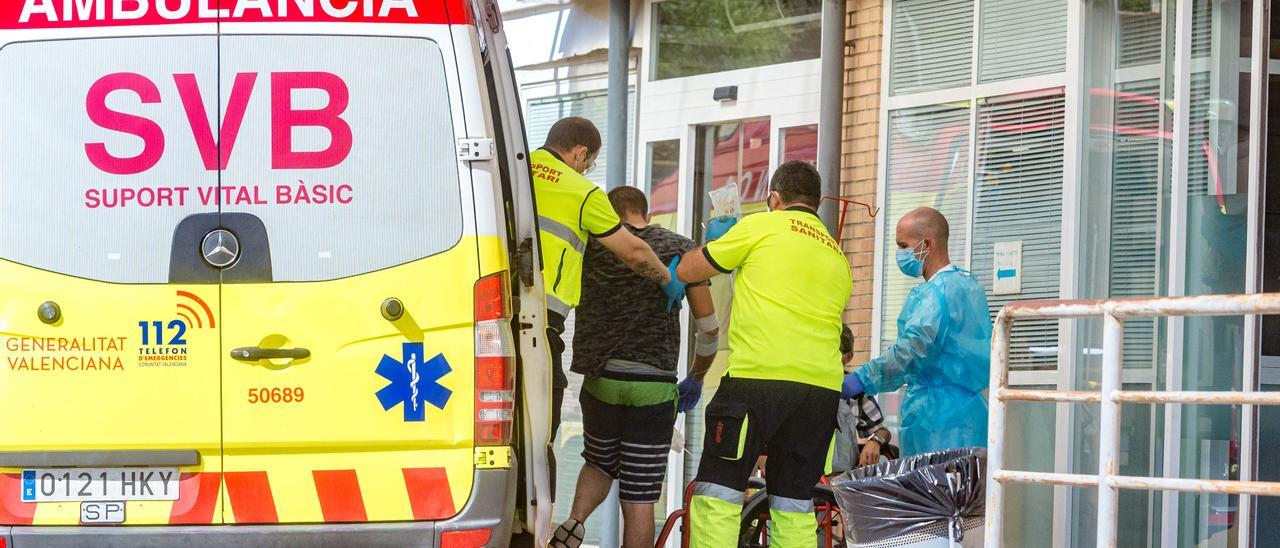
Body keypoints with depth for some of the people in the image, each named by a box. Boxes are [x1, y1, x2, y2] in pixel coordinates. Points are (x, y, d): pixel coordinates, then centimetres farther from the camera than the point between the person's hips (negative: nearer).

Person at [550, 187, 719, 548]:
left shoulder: (593, 244, 2)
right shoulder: (680, 248, 3)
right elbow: (709, 327, 4)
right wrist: (697, 376, 18)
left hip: (601, 380, 1)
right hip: (654, 388, -1)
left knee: (600, 463, 27)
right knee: (639, 501, 3)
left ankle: (576, 519, 0)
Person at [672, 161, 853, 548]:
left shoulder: (761, 227, 6)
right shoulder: (838, 257, 23)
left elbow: (685, 271, 13)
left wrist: (712, 239, 31)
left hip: (758, 375, -6)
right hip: (823, 386, 6)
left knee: (718, 494, -5)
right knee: (794, 504, 9)